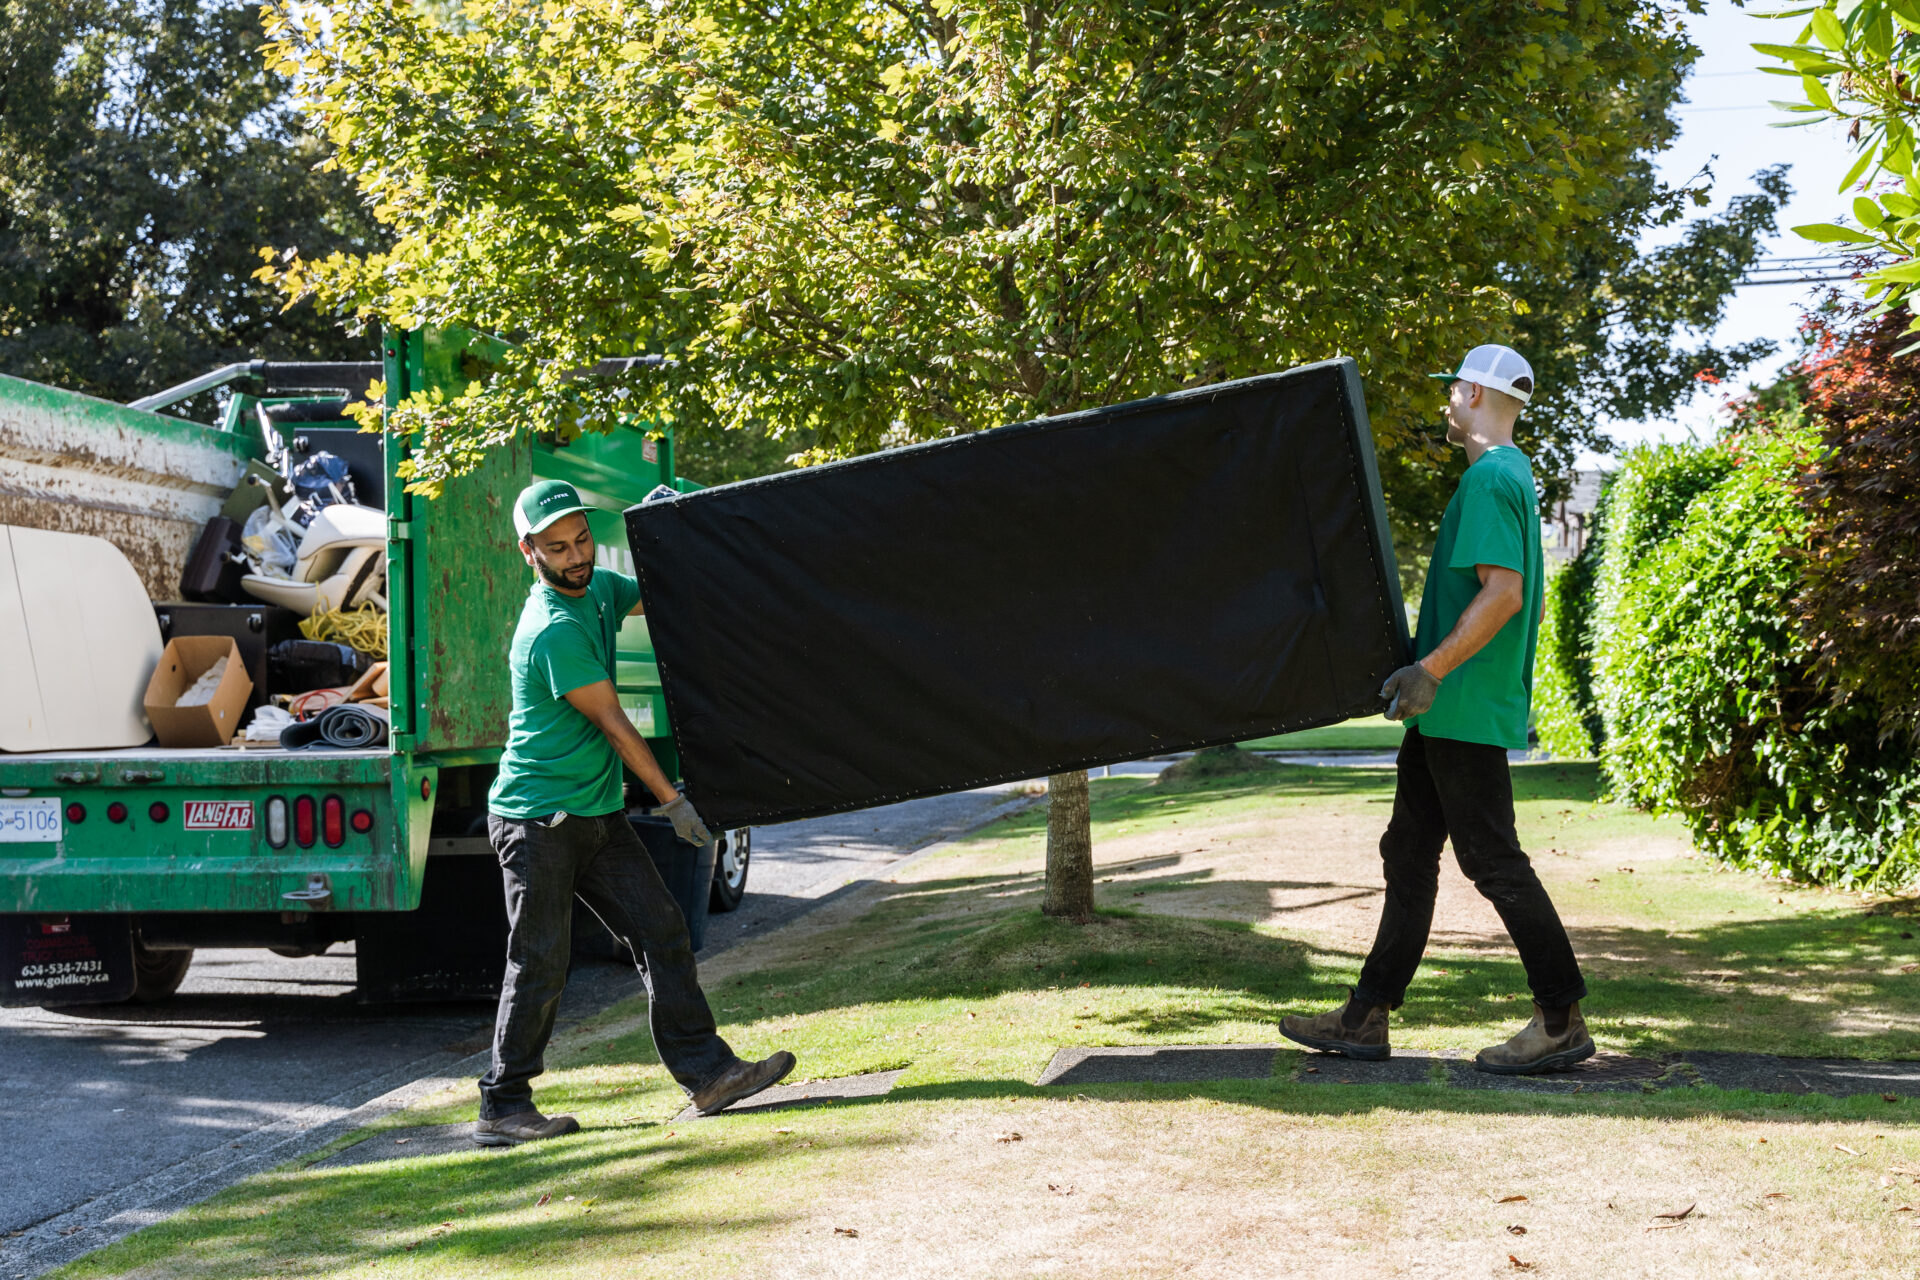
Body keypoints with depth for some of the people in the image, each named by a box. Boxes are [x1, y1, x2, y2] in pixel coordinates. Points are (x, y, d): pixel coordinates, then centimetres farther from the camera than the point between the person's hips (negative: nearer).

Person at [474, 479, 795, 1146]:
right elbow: (613, 724, -17)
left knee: (661, 931, 2)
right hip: (537, 819, -8)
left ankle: (707, 1071, 4)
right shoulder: (554, 632, -21)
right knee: (540, 964, -3)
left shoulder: (599, 588, 6)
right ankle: (503, 1107, 9)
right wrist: (671, 798, -11)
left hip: (599, 813, 9)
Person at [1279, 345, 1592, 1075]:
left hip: (1465, 710, -11)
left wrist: (1432, 669, -25)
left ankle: (1562, 1022, 1)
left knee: (1492, 859, -6)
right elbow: (1522, 598, 22)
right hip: (1450, 711, 11)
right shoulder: (1513, 475, 18)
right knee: (1408, 853, 11)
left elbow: (1504, 592, -24)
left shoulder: (1488, 477, -13)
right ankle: (1366, 1019, 16)